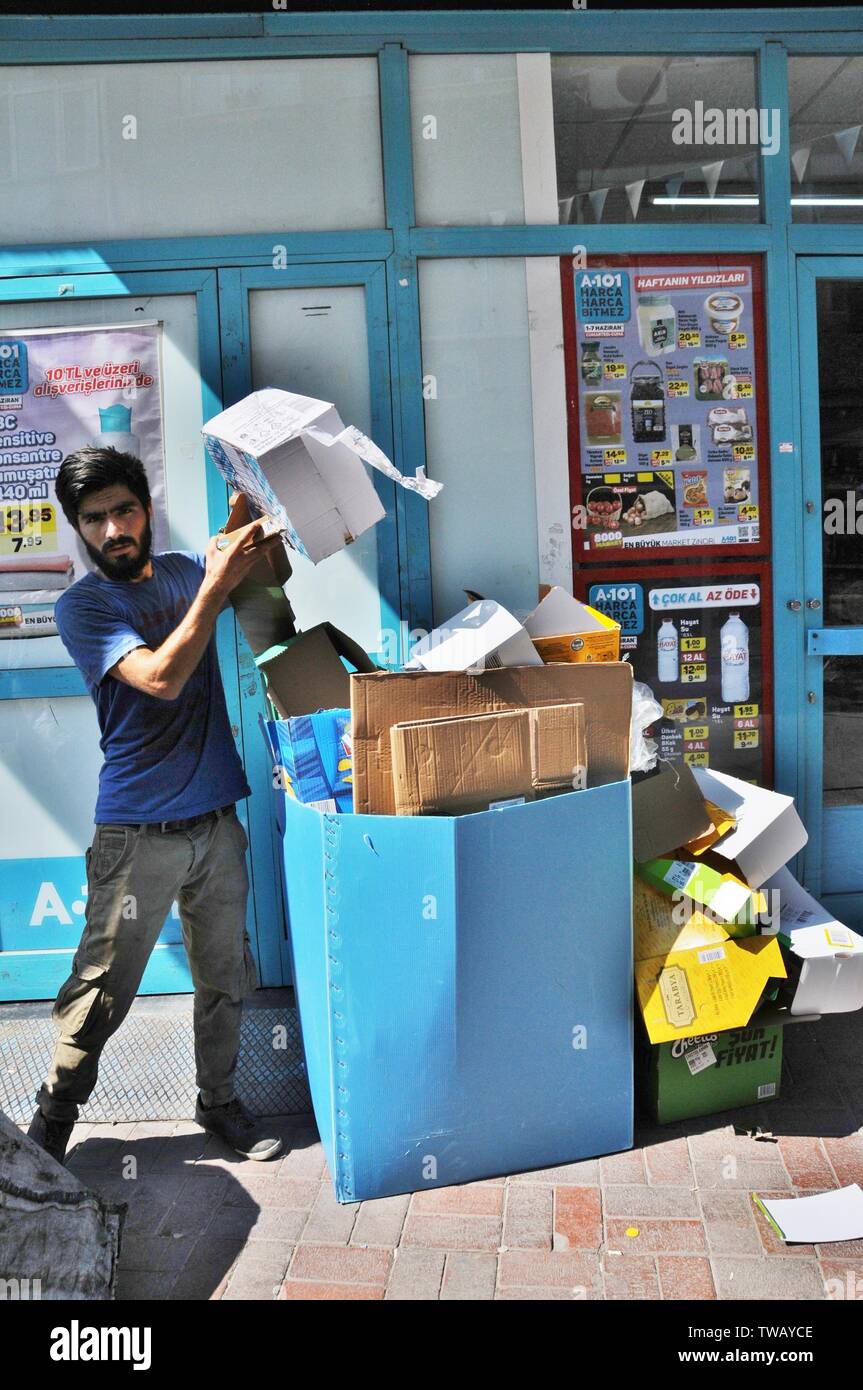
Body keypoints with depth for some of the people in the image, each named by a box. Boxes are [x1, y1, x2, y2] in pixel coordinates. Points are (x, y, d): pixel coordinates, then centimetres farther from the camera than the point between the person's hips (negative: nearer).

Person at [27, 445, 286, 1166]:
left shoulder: (185, 568, 7)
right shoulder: (82, 605, -7)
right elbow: (160, 676, -22)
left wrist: (253, 522, 1)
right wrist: (218, 584, -26)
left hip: (218, 818, 5)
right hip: (139, 832, -4)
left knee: (226, 978, 15)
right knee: (101, 993, 2)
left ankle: (219, 1100, 33)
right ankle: (52, 1124, 22)